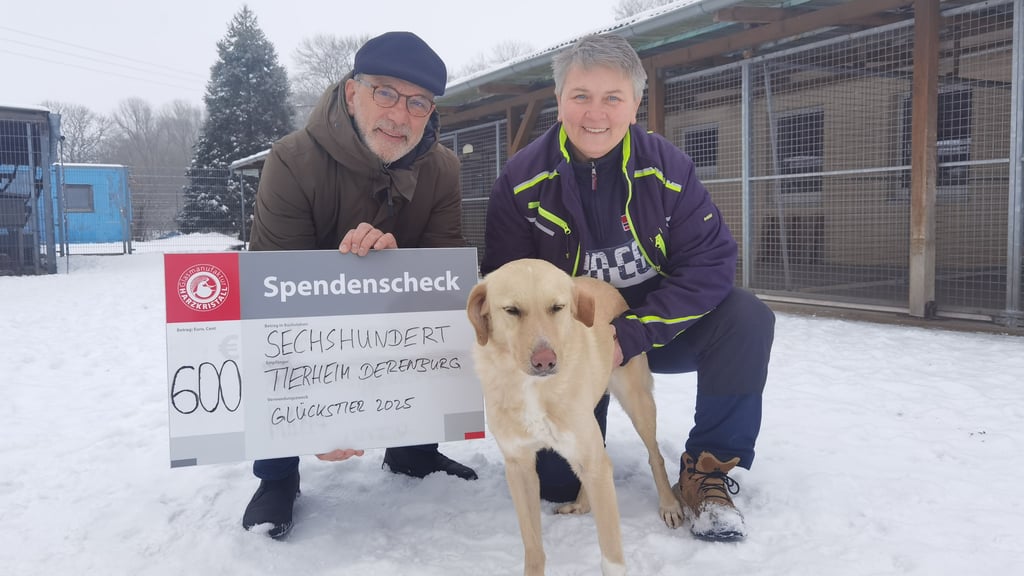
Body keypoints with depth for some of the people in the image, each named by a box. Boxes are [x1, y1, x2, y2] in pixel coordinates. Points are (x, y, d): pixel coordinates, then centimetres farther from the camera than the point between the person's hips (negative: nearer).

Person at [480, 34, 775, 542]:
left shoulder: (667, 167, -13)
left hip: (657, 330, 1)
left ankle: (707, 470, -10)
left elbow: (710, 261, -18)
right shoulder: (521, 179, -12)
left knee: (747, 320, -26)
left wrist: (630, 336, -28)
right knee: (557, 483, -4)